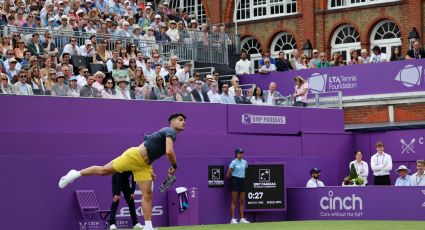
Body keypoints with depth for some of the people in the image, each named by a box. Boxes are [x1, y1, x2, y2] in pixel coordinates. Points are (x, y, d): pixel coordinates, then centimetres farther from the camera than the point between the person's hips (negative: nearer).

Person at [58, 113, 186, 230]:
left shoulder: (169, 136, 18)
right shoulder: (170, 131, -12)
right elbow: (169, 152, -29)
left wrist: (150, 170, 23)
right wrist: (174, 166, -11)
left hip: (143, 165, 9)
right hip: (134, 156, -9)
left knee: (147, 195, -2)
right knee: (103, 170, 2)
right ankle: (75, 174, 22)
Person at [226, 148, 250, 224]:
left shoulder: (244, 162, 7)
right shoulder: (234, 162, -9)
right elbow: (228, 174, -8)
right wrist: (232, 178, 5)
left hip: (242, 181, 6)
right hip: (235, 181, -6)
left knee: (242, 201, 7)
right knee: (234, 201, -4)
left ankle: (242, 219, 11)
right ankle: (233, 219, -3)